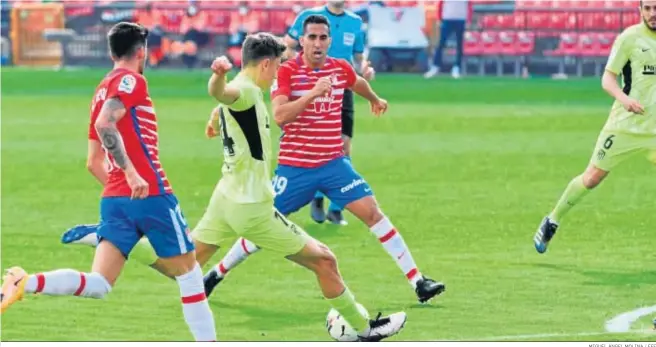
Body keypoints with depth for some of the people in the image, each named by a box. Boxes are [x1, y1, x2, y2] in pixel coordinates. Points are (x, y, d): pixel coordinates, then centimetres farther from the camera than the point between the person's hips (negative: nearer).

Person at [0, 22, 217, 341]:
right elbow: (105, 124, -22)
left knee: (98, 284, -5)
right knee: (188, 272, 9)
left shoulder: (102, 91, 21)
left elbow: (94, 163, 24)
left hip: (114, 198, 7)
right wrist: (131, 172, -26)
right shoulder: (131, 81, -4)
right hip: (150, 193, -7)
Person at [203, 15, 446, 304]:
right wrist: (314, 92, -32)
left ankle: (417, 281, -7)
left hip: (334, 164, 3)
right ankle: (214, 275, 22)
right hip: (294, 168, -3)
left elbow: (358, 83, 28)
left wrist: (375, 100, 46)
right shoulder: (287, 72, -11)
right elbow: (279, 116, -25)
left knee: (372, 213, -9)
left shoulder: (341, 69, 2)